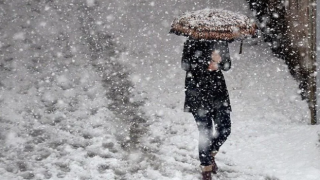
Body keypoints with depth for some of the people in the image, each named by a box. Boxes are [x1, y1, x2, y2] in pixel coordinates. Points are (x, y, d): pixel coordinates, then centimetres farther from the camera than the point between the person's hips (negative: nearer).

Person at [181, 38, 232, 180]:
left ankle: (210, 154, 31)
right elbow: (185, 64, -11)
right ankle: (206, 167, 13)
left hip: (218, 90, 5)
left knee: (225, 128, 2)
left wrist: (219, 62, -16)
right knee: (205, 132, -4)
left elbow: (227, 65, 8)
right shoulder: (194, 42, -7)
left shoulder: (221, 41, 6)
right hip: (198, 91, -4)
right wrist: (207, 63, -21)